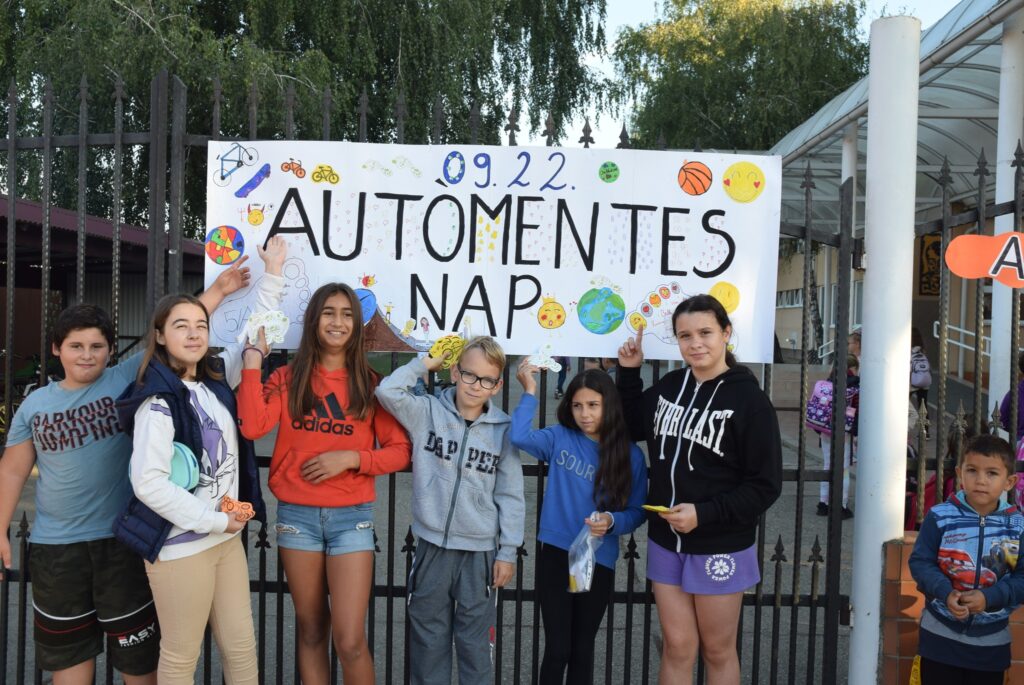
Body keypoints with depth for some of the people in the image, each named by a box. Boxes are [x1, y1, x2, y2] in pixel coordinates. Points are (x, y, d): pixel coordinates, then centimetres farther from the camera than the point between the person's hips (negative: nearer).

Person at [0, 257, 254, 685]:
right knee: (67, 648, 18)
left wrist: (217, 291, -17)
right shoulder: (35, 405, 4)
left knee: (135, 646, 10)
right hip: (55, 547, 3)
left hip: (123, 538, -3)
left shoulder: (127, 379, -5)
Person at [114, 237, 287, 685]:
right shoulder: (158, 400, -16)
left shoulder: (215, 379, 5)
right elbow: (148, 482, -22)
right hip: (181, 544, -7)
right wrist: (215, 520, -17)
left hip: (227, 538, 7)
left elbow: (258, 339, 17)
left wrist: (273, 273, 13)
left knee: (242, 649, 13)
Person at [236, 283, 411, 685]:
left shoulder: (370, 384, 2)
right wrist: (253, 360, -11)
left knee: (350, 641, -5)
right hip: (296, 515, 1)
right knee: (311, 631, 13)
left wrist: (351, 458, -14)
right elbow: (252, 427, -14)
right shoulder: (289, 378, 3)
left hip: (351, 517, -1)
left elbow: (400, 451, 1)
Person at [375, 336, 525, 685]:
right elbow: (388, 391, -16)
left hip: (480, 551, 0)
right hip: (431, 546, 1)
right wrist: (426, 362, -5)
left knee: (475, 642, 9)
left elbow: (510, 496, 2)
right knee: (428, 638, 12)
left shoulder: (503, 430, 0)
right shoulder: (427, 412, -1)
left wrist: (507, 552, 0)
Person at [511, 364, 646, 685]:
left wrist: (612, 521, -20)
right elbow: (519, 436, -22)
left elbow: (637, 511, -1)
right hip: (556, 554, -1)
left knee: (582, 649, 16)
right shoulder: (560, 438, -4)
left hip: (599, 562, 1)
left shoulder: (630, 455, -3)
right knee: (557, 649, 3)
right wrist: (530, 392, -16)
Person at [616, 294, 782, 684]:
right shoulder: (668, 386, 4)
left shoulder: (749, 399, -13)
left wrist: (704, 514, -22)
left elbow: (765, 486, -13)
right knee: (677, 647, 11)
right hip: (666, 542, 4)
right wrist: (629, 373, 10)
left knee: (717, 651, 12)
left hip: (720, 549, -4)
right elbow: (635, 428, 22)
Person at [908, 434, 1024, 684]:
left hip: (992, 641, 2)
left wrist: (989, 597, -21)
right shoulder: (940, 516, -12)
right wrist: (945, 592, -25)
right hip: (941, 634, -2)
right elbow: (920, 562, -9)